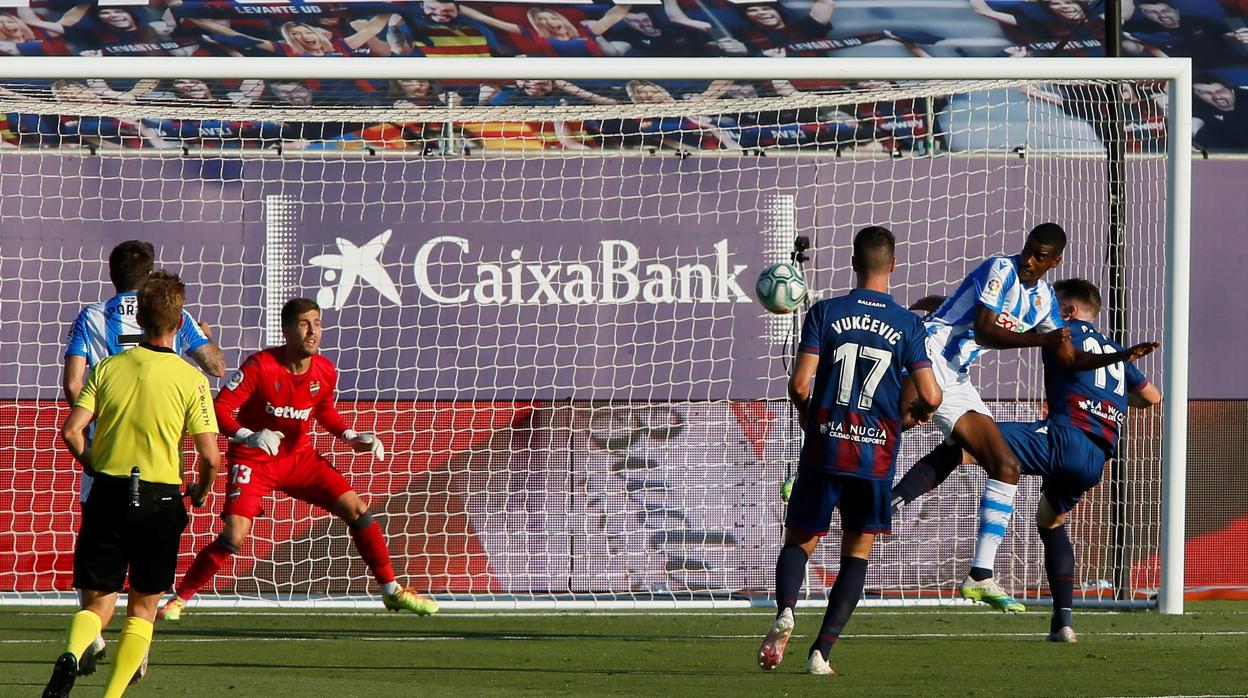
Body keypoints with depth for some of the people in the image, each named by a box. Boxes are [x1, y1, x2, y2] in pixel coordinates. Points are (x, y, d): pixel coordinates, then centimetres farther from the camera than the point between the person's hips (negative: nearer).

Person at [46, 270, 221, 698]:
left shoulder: (108, 368, 1)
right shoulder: (190, 380, -6)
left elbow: (72, 430, -5)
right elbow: (210, 456, -9)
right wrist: (200, 492, 12)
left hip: (109, 493, 2)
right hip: (161, 497, -2)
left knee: (98, 602, 8)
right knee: (143, 606, 12)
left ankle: (72, 654, -24)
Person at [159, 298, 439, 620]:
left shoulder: (325, 372, -5)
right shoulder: (260, 366, -22)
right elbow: (220, 408, -22)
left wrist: (351, 437, 1)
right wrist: (248, 436, -39)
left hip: (299, 457, 5)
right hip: (254, 460, -5)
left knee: (357, 509, -4)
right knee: (234, 536, -21)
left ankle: (392, 592, 10)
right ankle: (178, 599, -5)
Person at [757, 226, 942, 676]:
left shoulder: (825, 313, -2)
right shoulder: (908, 325, 0)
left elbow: (799, 385, -8)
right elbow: (931, 396, -5)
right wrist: (919, 412, 19)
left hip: (824, 450, 0)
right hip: (876, 455, 0)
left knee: (798, 542, 12)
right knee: (857, 553, 12)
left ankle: (785, 610, -19)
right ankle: (822, 651, 1)